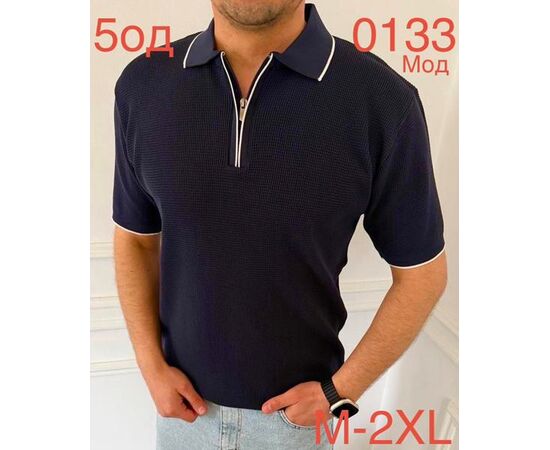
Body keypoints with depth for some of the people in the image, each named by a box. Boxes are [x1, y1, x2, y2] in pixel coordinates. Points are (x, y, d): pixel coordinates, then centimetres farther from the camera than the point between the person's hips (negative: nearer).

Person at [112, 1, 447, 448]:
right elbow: (135, 240, 1)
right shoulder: (143, 83, -11)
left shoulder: (381, 98, -20)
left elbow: (422, 273, -9)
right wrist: (152, 366, -5)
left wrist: (341, 391, -9)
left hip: (300, 407, -1)